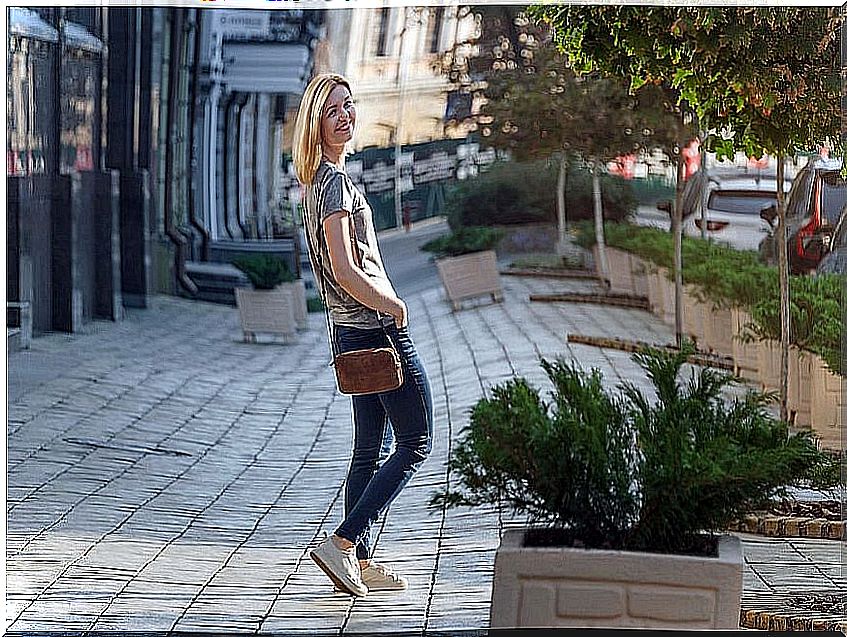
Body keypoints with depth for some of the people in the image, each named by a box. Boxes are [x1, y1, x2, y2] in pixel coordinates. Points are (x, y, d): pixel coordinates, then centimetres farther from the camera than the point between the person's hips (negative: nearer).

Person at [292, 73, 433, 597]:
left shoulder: (320, 178, 14)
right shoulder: (336, 180, -17)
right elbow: (346, 270, -23)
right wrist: (394, 307, -12)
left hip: (352, 330, 10)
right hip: (379, 330, -10)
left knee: (369, 449, 13)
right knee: (417, 443, -2)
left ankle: (361, 563, 15)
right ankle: (342, 543, -7)